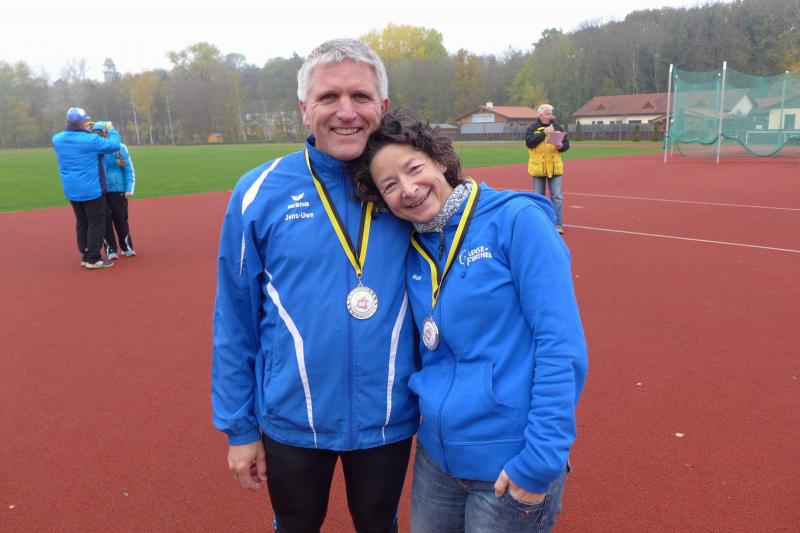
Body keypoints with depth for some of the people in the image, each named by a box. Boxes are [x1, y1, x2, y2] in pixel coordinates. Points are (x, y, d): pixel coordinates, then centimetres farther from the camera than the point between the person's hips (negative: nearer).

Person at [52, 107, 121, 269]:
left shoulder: (57, 139, 2)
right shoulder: (91, 139, -17)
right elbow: (114, 145, -8)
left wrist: (85, 130, 23)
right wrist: (111, 130, 8)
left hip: (71, 191, 7)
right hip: (92, 190, -6)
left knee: (82, 223, 16)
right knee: (96, 223, 1)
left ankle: (85, 256, 21)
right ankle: (93, 259, 0)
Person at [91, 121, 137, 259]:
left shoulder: (119, 147, -3)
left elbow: (129, 169, -2)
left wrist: (129, 189, -8)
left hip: (118, 191, -1)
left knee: (121, 220, 5)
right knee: (105, 220, 2)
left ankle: (127, 246, 21)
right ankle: (111, 249, 13)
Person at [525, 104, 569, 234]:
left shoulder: (557, 126, 7)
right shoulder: (533, 127, -1)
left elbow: (566, 143, 10)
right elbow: (529, 142, -17)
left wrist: (561, 146, -12)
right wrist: (544, 133, -20)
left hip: (555, 167, 2)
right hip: (538, 167, -2)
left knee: (557, 197, -2)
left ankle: (557, 224, 3)